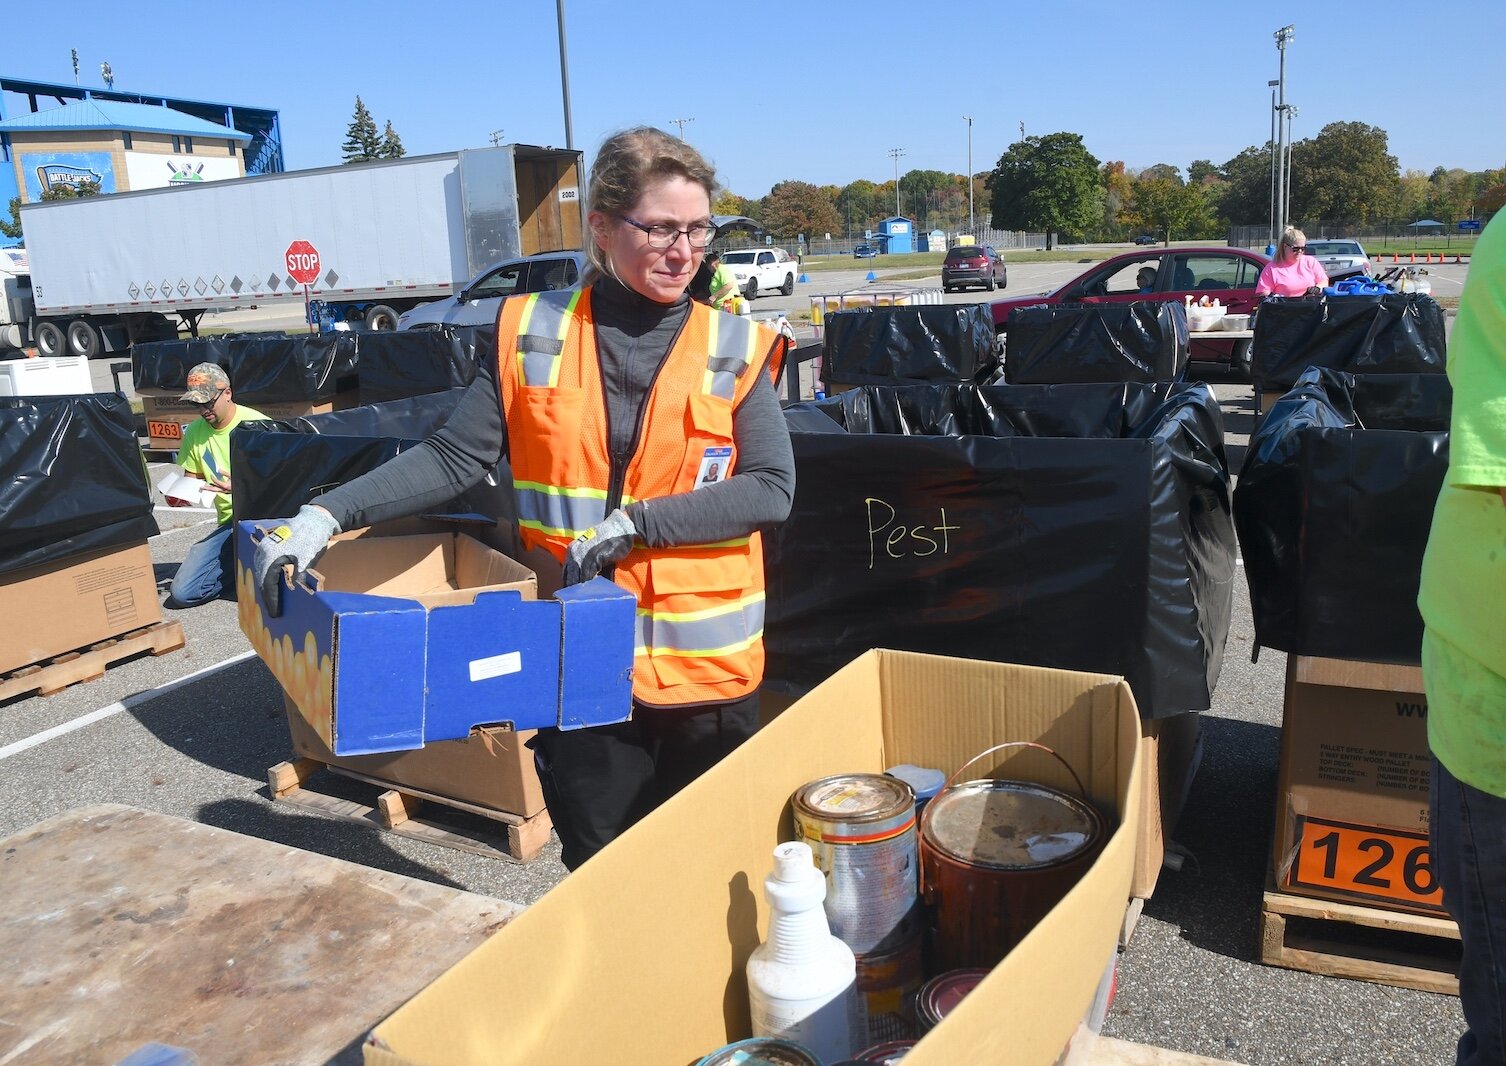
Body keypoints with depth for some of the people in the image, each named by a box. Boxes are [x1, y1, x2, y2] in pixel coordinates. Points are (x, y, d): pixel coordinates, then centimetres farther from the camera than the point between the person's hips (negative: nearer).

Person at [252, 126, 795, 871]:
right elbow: (453, 458, -1)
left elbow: (772, 489, -8)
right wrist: (326, 515, -14)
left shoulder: (733, 349, -1)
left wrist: (637, 522, -18)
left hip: (705, 666, 0)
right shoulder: (533, 335, 1)